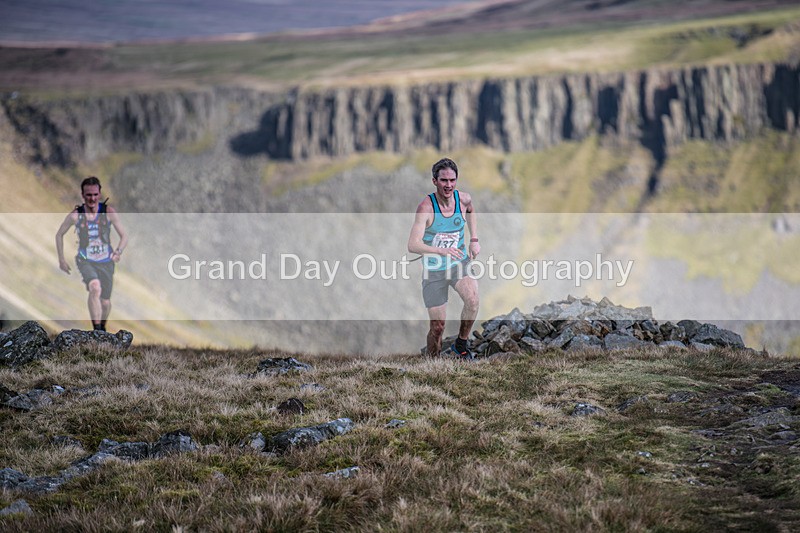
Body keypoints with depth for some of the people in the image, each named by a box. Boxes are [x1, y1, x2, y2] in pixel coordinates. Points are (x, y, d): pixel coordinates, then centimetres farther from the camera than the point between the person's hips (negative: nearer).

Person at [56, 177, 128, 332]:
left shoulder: (109, 212, -10)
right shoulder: (75, 215, -10)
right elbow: (59, 234, 6)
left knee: (105, 302, 9)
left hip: (106, 262, 2)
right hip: (86, 261, -2)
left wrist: (118, 251, -25)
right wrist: (61, 259, 4)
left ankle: (102, 327, 41)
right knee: (95, 288, -31)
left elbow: (124, 236, -5)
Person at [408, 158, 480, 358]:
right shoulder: (426, 207, -21)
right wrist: (442, 251, -43)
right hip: (433, 270, -3)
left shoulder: (463, 199, -7)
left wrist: (474, 240, 12)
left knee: (472, 300, -27)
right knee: (437, 326, -2)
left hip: (460, 263, 3)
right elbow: (412, 245, -31)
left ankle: (462, 343, -4)